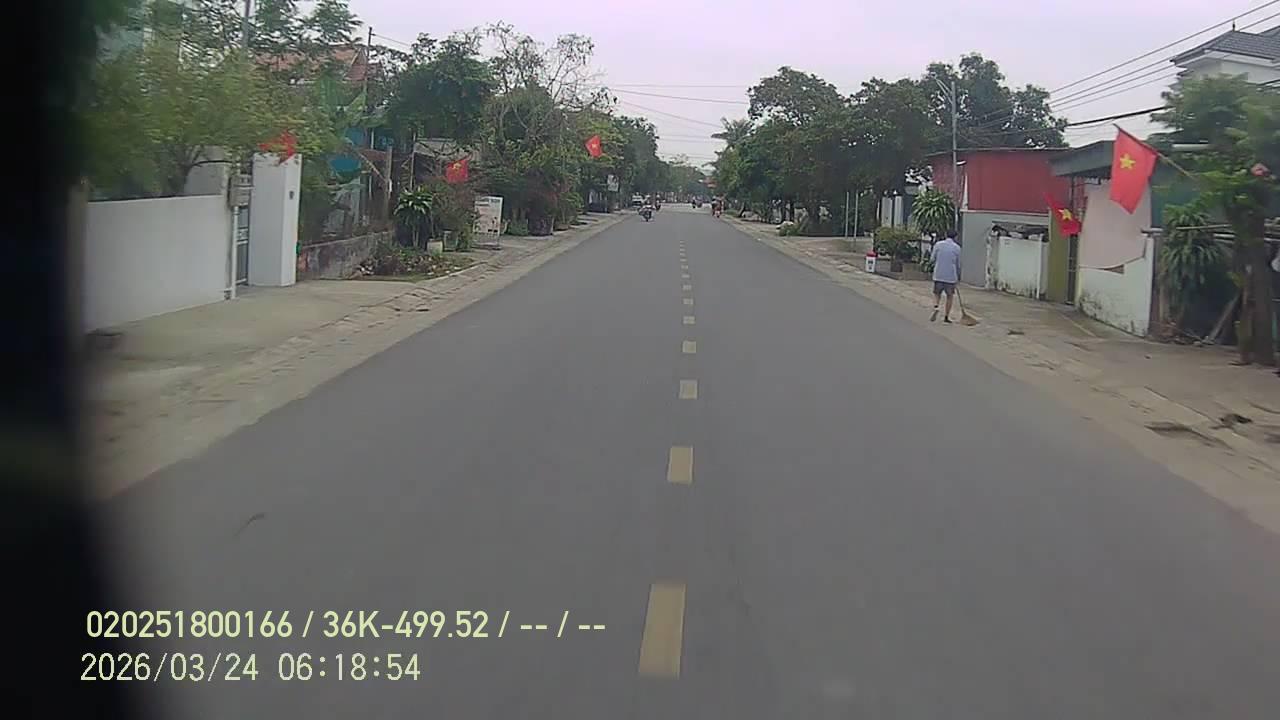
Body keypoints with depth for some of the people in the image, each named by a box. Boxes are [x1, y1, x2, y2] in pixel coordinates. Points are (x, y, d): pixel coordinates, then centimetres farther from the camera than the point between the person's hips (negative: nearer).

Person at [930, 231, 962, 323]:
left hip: (938, 275, 1)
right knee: (949, 296, 12)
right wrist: (958, 276, 20)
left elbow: (932, 258, 3)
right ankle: (946, 316, 12)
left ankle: (935, 307, -15)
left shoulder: (938, 244, 0)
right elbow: (958, 264, 7)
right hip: (951, 276, -1)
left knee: (937, 294, 14)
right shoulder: (957, 247, 0)